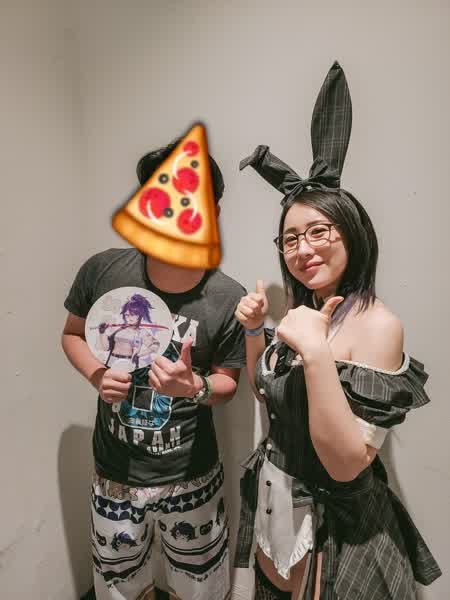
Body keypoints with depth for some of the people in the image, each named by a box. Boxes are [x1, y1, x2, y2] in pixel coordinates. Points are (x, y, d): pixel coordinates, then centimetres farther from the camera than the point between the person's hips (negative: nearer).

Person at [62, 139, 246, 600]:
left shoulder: (229, 299, -20)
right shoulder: (102, 270, -15)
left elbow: (227, 382, -6)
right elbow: (72, 334, 3)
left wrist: (195, 387, -28)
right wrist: (97, 376, -16)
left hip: (190, 478, -1)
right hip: (113, 471, 2)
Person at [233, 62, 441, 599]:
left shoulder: (377, 324, -24)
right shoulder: (302, 311, -4)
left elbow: (347, 463, -27)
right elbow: (266, 392, 8)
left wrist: (316, 352, -37)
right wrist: (254, 330, -7)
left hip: (335, 522, -6)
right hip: (273, 497, 7)